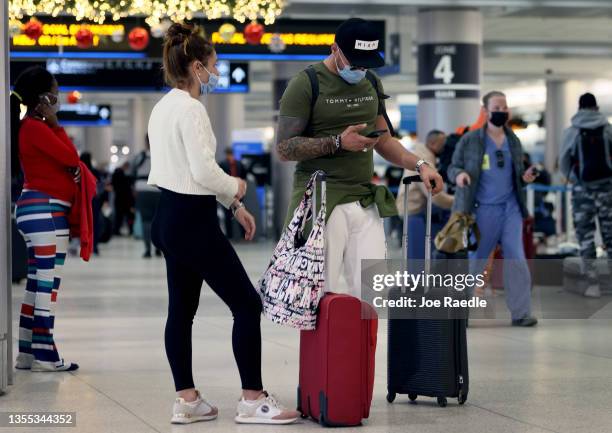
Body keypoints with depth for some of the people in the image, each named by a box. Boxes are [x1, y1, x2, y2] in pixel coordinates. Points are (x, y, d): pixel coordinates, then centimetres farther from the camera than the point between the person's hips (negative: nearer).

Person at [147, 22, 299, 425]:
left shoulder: (164, 107, 12)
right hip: (193, 220, -10)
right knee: (247, 304, -3)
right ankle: (253, 399, 0)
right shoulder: (191, 109, -18)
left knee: (182, 309, 12)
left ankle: (187, 400, 16)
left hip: (171, 217, 10)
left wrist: (233, 204, 19)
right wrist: (236, 187, -4)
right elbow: (204, 172, -24)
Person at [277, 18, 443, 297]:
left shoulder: (371, 84, 15)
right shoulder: (306, 85, -5)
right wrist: (338, 142, -18)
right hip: (321, 202, -5)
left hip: (365, 202, 6)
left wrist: (419, 165, 7)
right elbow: (284, 148, -8)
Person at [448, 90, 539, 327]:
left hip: (510, 208, 3)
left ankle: (521, 313, -1)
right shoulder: (470, 140, -2)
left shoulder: (513, 141, 10)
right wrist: (459, 174, -19)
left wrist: (525, 177, -2)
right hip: (483, 209, -3)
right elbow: (453, 167, 4)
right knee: (474, 261, 3)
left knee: (516, 260, -5)